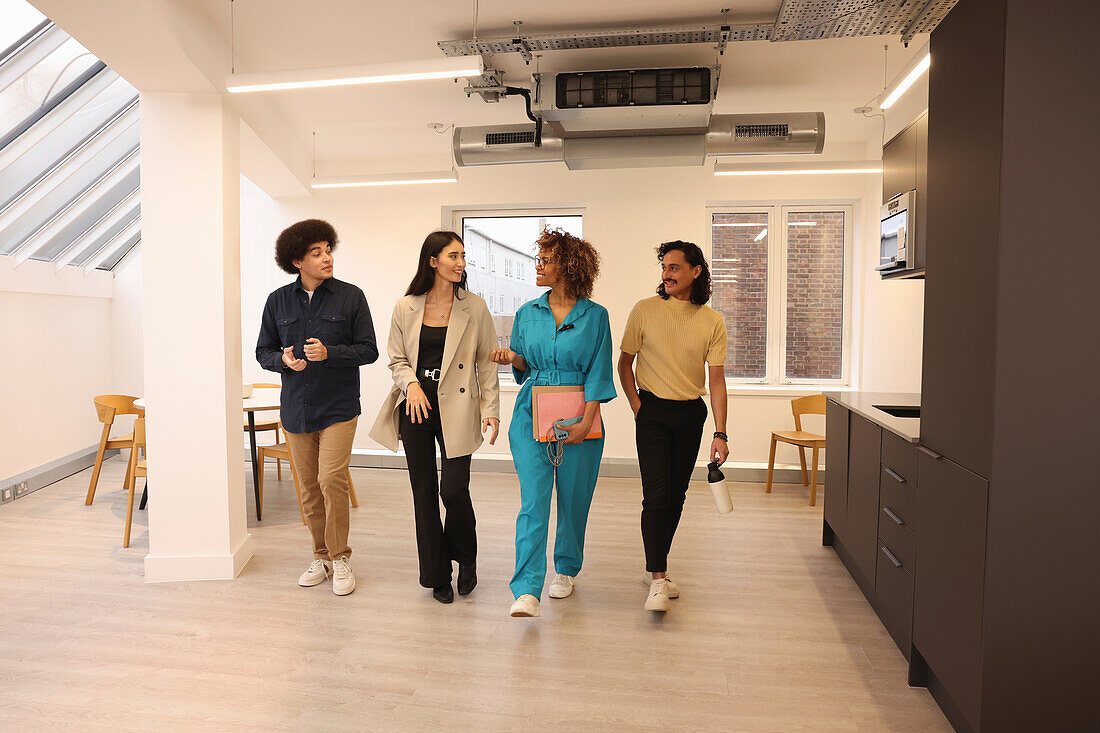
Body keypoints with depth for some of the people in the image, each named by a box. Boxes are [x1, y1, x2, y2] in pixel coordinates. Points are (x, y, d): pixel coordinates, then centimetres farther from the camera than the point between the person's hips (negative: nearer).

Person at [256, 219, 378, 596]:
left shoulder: (351, 296, -2)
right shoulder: (278, 301, 6)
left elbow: (368, 350, -3)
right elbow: (263, 351, 12)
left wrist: (330, 353, -19)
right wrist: (283, 359, -11)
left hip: (338, 406, -3)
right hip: (296, 407, 3)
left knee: (332, 480, -13)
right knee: (309, 486, 10)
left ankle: (340, 558, 6)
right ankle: (321, 556, 27)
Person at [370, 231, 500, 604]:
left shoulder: (475, 308, 0)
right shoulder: (405, 308, 3)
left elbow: (487, 363, 2)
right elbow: (397, 360, 9)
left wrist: (491, 410, -4)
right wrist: (411, 384, -11)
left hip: (456, 408, -2)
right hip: (416, 406, 2)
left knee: (454, 489, -6)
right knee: (424, 491, 7)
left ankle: (466, 559, 25)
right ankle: (437, 576, 24)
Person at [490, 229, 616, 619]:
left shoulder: (595, 316, 0)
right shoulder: (527, 313, 8)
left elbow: (598, 373, -4)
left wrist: (586, 422, -12)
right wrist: (513, 359, -7)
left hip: (578, 419, -1)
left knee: (573, 500, 9)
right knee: (533, 501, -8)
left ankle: (566, 570, 33)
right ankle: (527, 591, -7)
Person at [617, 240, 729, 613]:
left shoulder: (712, 321, -1)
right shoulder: (645, 310, -4)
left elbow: (717, 379, -3)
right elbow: (624, 362, 4)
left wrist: (720, 433, -9)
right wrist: (637, 407, -4)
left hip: (691, 414, 3)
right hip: (653, 410, -3)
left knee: (677, 494, 10)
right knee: (657, 494, -10)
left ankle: (656, 567, 27)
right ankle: (657, 580, -4)